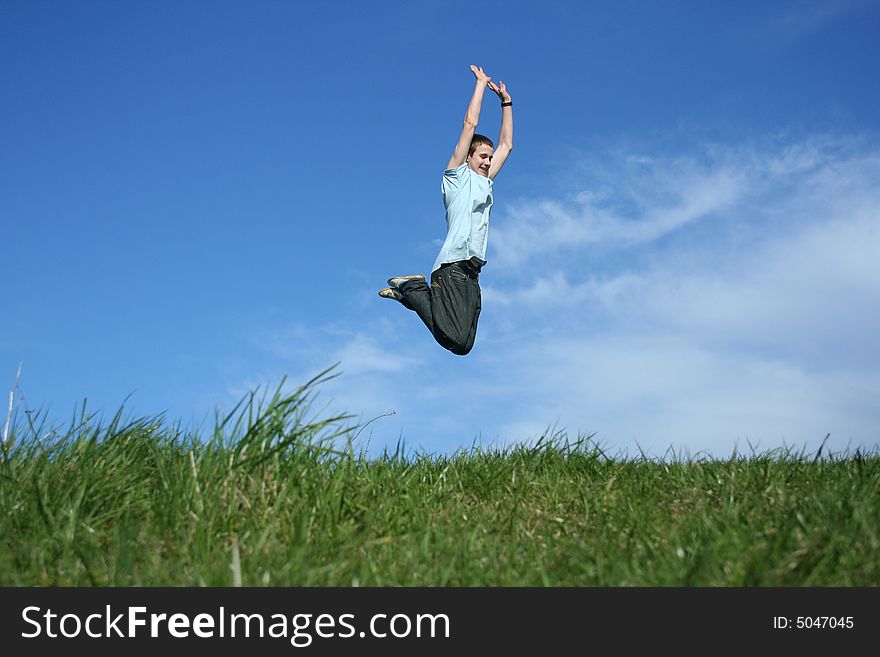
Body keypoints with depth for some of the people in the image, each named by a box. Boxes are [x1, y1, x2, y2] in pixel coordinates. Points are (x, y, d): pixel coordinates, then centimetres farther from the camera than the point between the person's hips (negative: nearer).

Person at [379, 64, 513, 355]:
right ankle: (411, 287, -3)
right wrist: (481, 82, 16)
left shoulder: (485, 184, 28)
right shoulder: (457, 175, 9)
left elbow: (506, 144, 34)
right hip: (453, 268, -8)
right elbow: (470, 123, 6)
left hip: (471, 275, 8)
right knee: (455, 338, -24)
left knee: (463, 345, 0)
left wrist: (506, 101, 35)